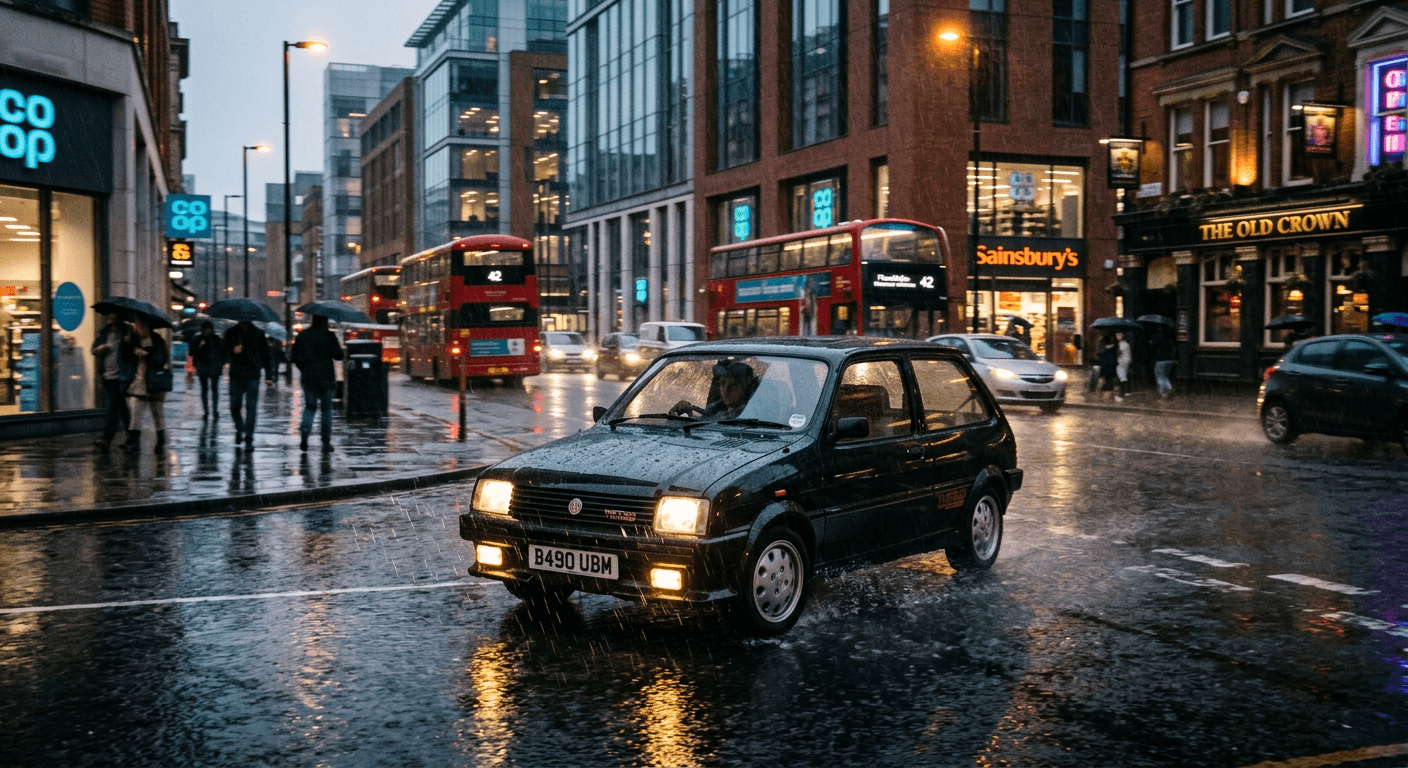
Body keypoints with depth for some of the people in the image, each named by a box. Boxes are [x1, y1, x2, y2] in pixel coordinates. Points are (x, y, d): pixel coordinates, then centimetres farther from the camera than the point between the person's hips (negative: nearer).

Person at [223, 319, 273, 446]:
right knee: (235, 407, 5)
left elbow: (265, 355, 6)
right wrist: (233, 351, -23)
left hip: (253, 377, -1)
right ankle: (239, 430, 28)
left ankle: (249, 437, -1)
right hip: (236, 376, 2)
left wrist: (268, 376, 0)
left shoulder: (258, 334, 3)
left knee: (251, 407, -6)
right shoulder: (231, 334, 6)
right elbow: (225, 354, 1)